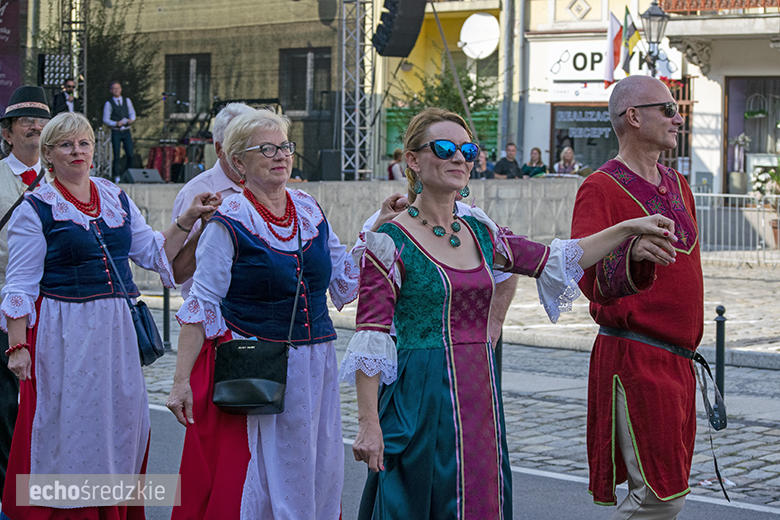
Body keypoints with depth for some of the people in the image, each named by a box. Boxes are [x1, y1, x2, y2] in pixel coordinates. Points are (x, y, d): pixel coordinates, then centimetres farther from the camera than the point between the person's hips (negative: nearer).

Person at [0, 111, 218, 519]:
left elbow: (153, 252, 14)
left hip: (116, 329, 5)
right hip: (63, 331, -5)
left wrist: (187, 221, 1)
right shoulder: (35, 209, -3)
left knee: (122, 419, 8)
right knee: (65, 421, -1)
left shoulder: (117, 198, 11)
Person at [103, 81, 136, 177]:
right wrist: (116, 123, -17)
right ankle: (116, 177, 6)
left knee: (130, 154, 0)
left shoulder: (127, 101, 9)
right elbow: (105, 120, -1)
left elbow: (132, 113, 17)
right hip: (116, 132, -3)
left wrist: (131, 120, -6)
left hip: (126, 131, 3)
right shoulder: (108, 104, -1)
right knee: (117, 156, -3)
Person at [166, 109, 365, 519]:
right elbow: (200, 307, -9)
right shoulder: (229, 223, -8)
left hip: (314, 369, 5)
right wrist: (181, 381, -13)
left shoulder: (309, 210, 7)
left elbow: (345, 284, 12)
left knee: (317, 477, 9)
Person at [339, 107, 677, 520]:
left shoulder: (478, 233, 11)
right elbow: (370, 337, -11)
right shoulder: (390, 240, -8)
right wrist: (368, 424, -16)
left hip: (480, 394, 6)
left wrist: (628, 229, 9)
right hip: (422, 398, -6)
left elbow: (554, 261, 16)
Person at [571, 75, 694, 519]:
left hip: (678, 361, 8)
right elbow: (592, 280, -25)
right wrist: (633, 254, -46)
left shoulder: (677, 185, 14)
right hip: (634, 360, -8)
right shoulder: (601, 188, -12)